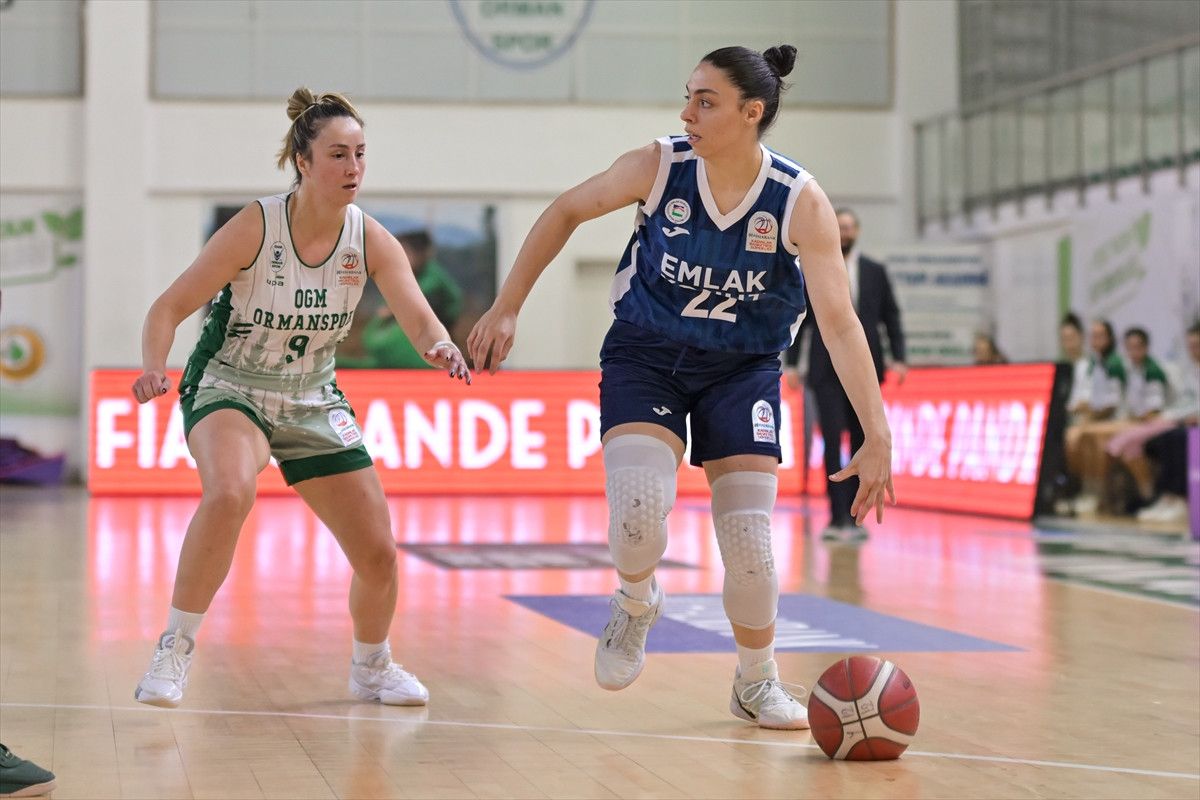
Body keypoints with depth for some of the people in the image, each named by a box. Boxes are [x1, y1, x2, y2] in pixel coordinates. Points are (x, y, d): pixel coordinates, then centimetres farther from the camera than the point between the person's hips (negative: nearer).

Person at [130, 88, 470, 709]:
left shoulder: (371, 240, -10)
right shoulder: (256, 227, -20)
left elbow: (419, 319, -20)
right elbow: (168, 308, -17)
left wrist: (441, 347, -44)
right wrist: (155, 368, -37)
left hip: (313, 401, 4)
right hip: (227, 388, -4)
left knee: (378, 554, 0)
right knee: (230, 493, -37)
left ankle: (372, 668, 30)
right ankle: (175, 649, -22)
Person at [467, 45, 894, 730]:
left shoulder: (800, 202, -20)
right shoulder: (659, 166, -18)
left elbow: (840, 321, -22)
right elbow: (566, 213, -1)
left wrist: (878, 437, -27)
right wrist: (507, 308, -4)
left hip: (743, 369, 0)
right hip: (645, 356, 0)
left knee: (749, 534, -7)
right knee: (637, 510, -23)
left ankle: (757, 684, 20)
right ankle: (637, 604, 14)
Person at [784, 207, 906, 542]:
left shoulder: (875, 272, 10)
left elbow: (891, 317, 10)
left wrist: (897, 357, -1)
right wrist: (791, 363, -3)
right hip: (827, 372, -2)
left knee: (860, 444, 5)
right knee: (832, 443, -10)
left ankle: (853, 517, 12)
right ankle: (838, 518, -10)